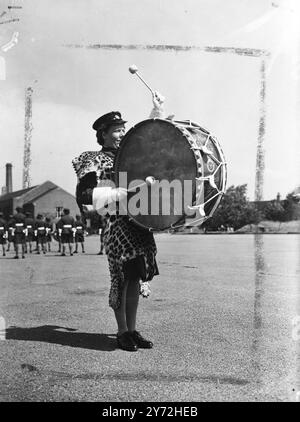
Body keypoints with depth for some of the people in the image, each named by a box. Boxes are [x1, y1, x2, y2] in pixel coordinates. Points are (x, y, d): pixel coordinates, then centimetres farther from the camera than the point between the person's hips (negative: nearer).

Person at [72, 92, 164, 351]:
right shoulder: (94, 161, -4)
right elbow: (85, 196, -17)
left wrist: (158, 110, 22)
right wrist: (122, 193, -22)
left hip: (140, 224, 7)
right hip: (119, 226, -7)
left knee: (136, 277, 10)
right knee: (123, 279, -1)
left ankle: (132, 330, 22)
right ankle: (122, 332, 15)